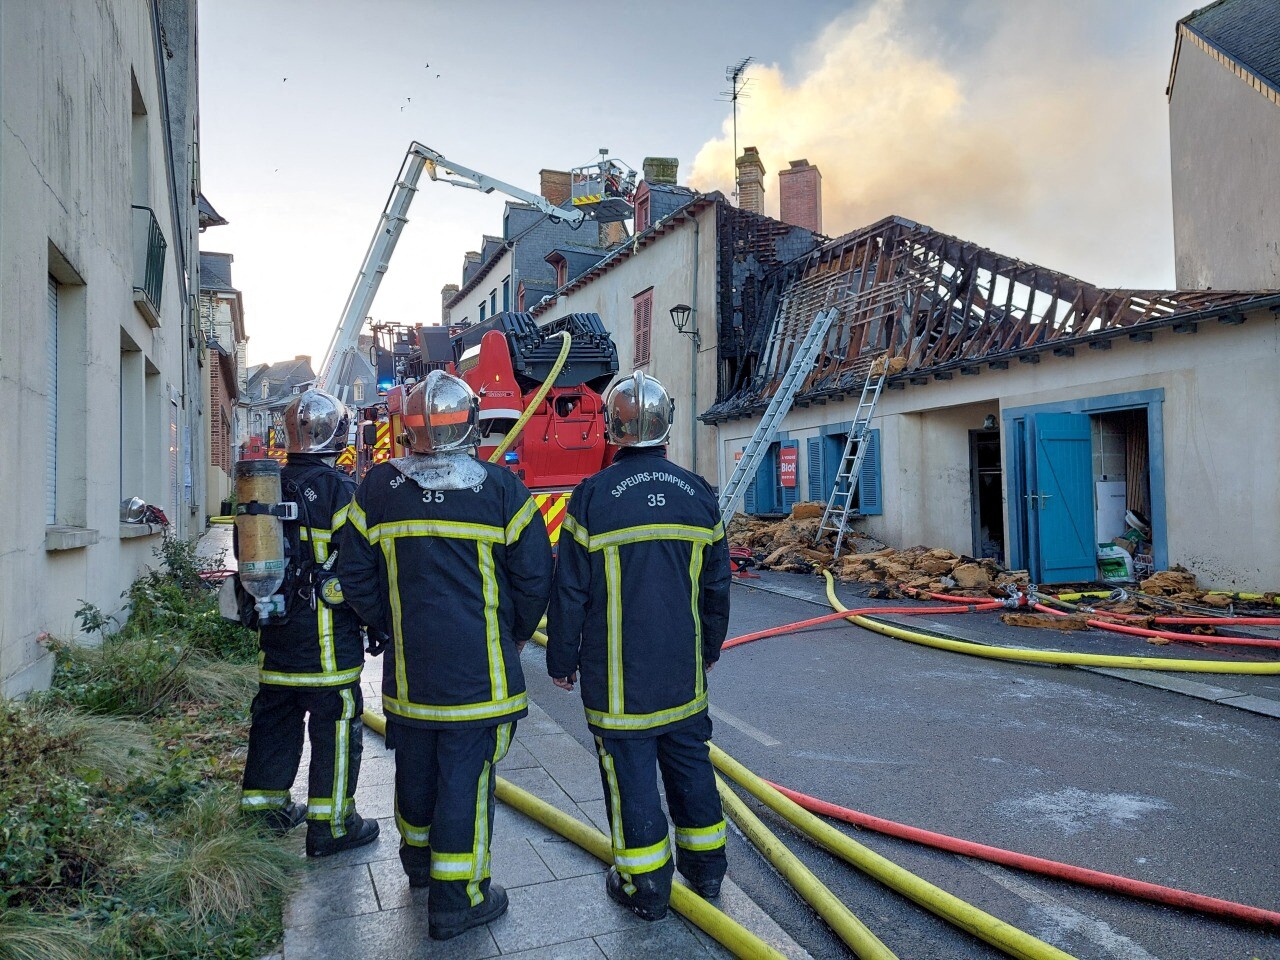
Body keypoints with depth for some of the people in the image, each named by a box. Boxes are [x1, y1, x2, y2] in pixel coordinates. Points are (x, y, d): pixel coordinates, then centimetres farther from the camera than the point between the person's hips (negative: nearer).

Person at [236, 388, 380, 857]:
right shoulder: (338, 488, -15)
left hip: (274, 625, 8)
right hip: (326, 632, -7)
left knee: (275, 713, 18)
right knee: (335, 721, 1)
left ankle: (265, 804, 31)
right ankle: (330, 823, 8)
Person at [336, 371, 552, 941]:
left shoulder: (377, 489, -2)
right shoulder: (500, 488, -10)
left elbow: (355, 577, 4)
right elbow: (535, 574, -7)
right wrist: (515, 632, 9)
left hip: (409, 660, 4)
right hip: (479, 668, -4)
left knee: (416, 764, 22)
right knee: (466, 776, 5)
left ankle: (418, 860, 43)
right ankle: (457, 898, 15)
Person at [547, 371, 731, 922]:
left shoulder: (593, 496, -13)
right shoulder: (698, 494, 0)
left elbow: (570, 592, -9)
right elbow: (716, 585, 9)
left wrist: (562, 660, 4)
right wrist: (709, 648, 22)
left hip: (616, 673, -4)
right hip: (682, 669, 4)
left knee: (630, 770, 7)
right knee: (689, 758, 18)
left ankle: (645, 886, 19)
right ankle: (706, 865, 32)